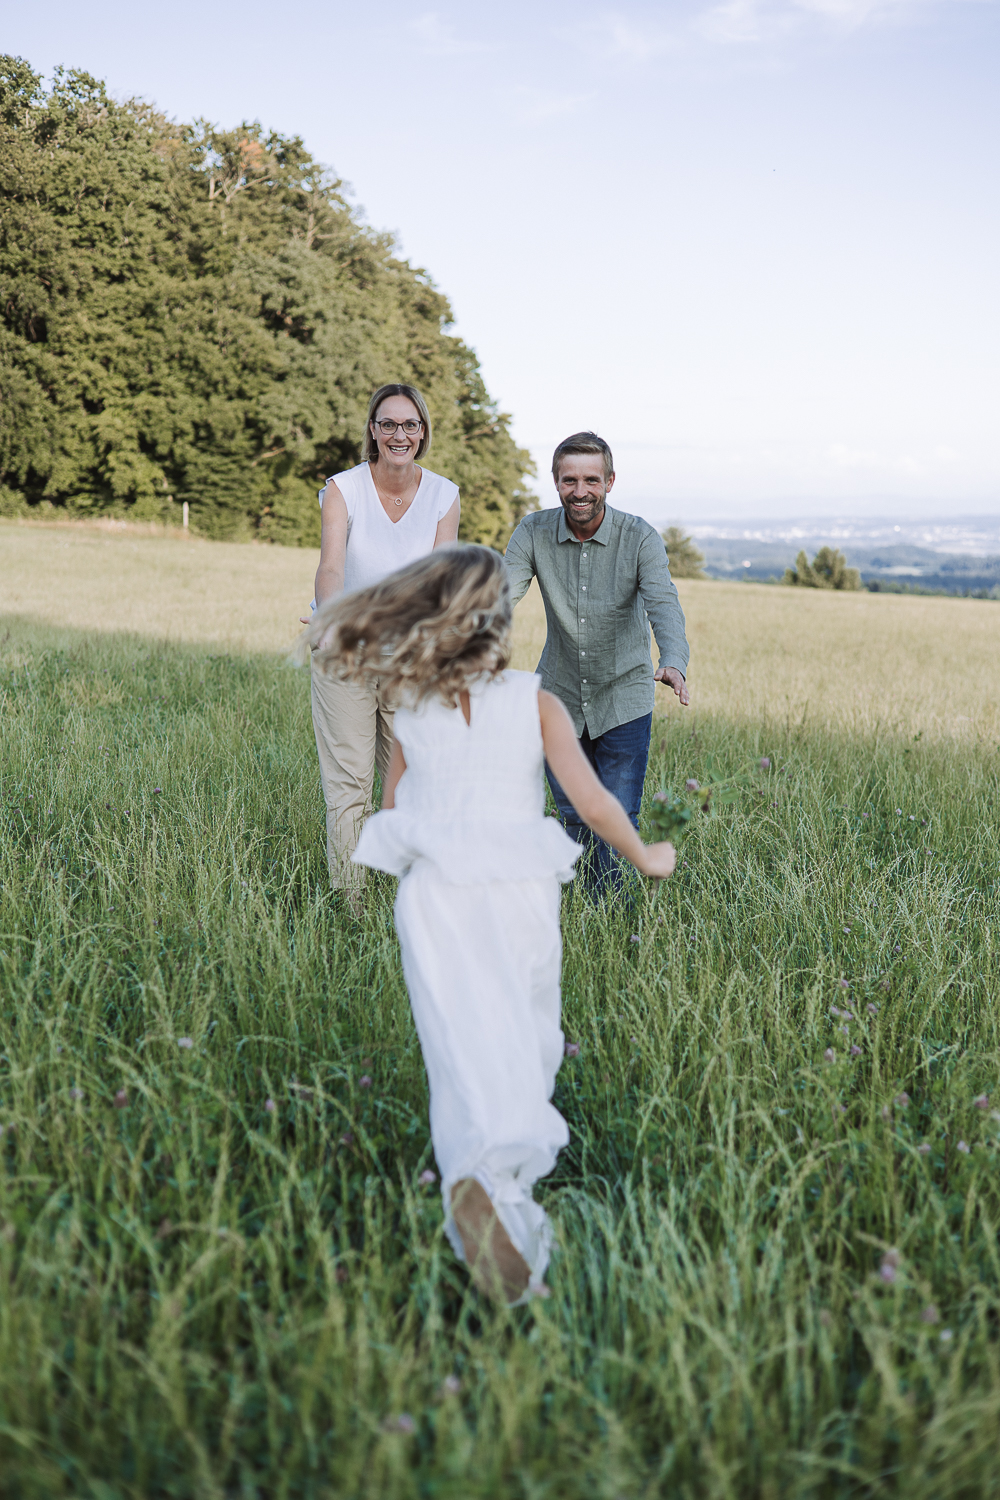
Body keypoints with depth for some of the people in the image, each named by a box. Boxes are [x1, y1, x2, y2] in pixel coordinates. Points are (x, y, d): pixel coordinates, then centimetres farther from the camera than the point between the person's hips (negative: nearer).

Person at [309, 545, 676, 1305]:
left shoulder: (409, 713, 7)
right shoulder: (535, 702, 0)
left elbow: (390, 814, 14)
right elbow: (592, 801, -4)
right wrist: (646, 857, 12)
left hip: (433, 893, 1)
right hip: (518, 891, -1)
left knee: (464, 1044, -5)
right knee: (525, 1039, 15)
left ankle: (483, 1175, -24)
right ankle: (511, 1177, 12)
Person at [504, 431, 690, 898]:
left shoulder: (640, 538, -15)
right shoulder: (534, 532, -9)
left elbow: (664, 605, -29)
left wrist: (674, 663, -49)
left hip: (624, 699, -2)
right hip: (560, 697, 3)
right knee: (573, 818, 12)